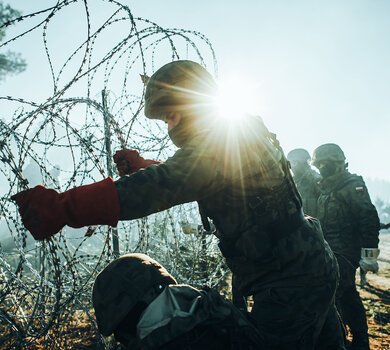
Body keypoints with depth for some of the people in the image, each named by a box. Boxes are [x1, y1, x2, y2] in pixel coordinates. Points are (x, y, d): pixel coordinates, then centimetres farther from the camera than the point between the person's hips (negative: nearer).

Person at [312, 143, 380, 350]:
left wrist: (369, 255, -21)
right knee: (347, 296, 16)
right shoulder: (328, 188, 16)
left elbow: (369, 220, -18)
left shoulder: (352, 185, -11)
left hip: (344, 253, -9)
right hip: (332, 252, 9)